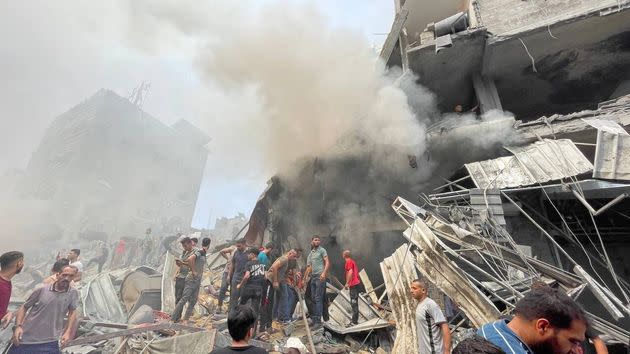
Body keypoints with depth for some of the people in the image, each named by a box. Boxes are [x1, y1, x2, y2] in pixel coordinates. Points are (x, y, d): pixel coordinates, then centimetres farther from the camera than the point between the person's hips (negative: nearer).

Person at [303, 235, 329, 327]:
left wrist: (324, 273, -23)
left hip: (320, 277, -7)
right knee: (313, 298, 12)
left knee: (318, 298, -8)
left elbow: (327, 263, -9)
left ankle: (318, 320, -3)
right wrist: (304, 278, 16)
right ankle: (314, 318, 23)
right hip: (313, 277, 7)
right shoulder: (310, 253, 18)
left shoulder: (322, 250, -1)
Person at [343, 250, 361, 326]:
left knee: (353, 302, -7)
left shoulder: (349, 262, -11)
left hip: (353, 284, -10)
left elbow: (350, 272, -22)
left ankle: (354, 321, -4)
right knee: (354, 302, 14)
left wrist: (347, 283, -20)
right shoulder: (352, 261, 18)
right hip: (356, 283, 10)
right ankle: (355, 320, 21)